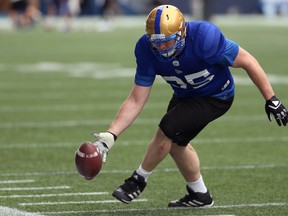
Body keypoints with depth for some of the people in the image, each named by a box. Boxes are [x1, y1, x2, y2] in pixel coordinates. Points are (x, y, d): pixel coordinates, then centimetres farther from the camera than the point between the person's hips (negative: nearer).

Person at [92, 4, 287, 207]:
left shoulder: (204, 37, -37)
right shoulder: (147, 50, -22)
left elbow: (248, 62, -25)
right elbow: (136, 100, -18)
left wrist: (271, 100, -20)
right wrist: (110, 135, -29)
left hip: (215, 97, -6)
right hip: (185, 96, 6)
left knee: (166, 131, -18)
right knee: (175, 142, 18)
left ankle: (139, 179, 6)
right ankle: (200, 196, 40)